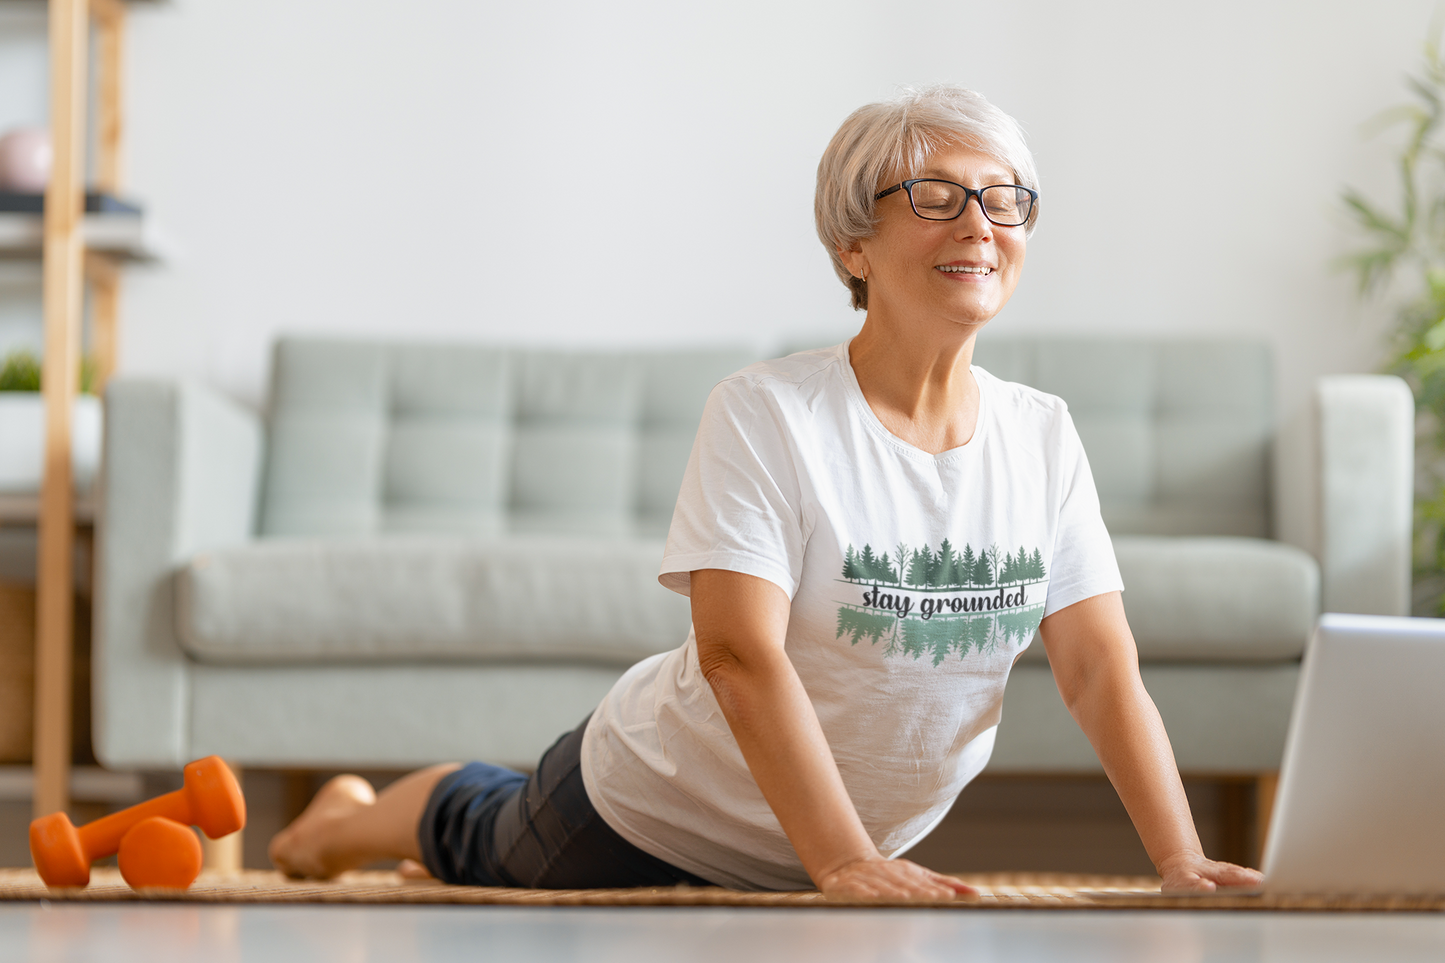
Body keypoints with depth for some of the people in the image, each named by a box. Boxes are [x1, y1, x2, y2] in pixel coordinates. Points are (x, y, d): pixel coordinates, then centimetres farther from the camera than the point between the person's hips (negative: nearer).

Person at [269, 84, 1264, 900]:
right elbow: (739, 654, -35)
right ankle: (355, 816, 56)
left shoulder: (1042, 435, -10)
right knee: (489, 849, 23)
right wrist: (843, 863, -45)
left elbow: (1103, 669, -14)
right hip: (654, 814, -5)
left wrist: (1182, 862, -27)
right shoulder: (767, 412, -26)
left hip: (857, 846, 5)